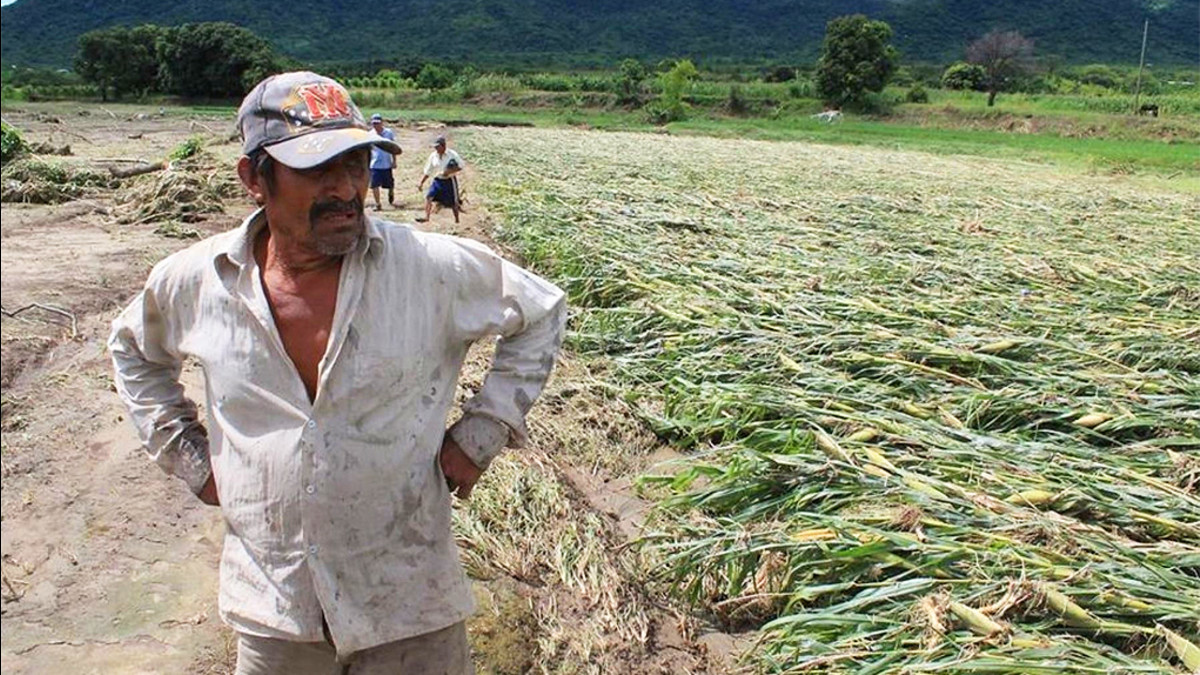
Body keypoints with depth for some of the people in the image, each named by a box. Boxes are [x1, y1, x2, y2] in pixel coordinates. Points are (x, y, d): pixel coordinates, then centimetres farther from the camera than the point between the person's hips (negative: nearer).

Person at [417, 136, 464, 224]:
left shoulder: (452, 155, -11)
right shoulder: (433, 156, 0)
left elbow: (461, 166, -7)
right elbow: (428, 172, 7)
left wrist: (450, 171, -21)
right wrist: (421, 183, 3)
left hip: (449, 181, -4)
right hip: (437, 180, 4)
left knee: (453, 202, 5)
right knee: (429, 196, -14)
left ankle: (457, 220, 23)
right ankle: (426, 217, -14)